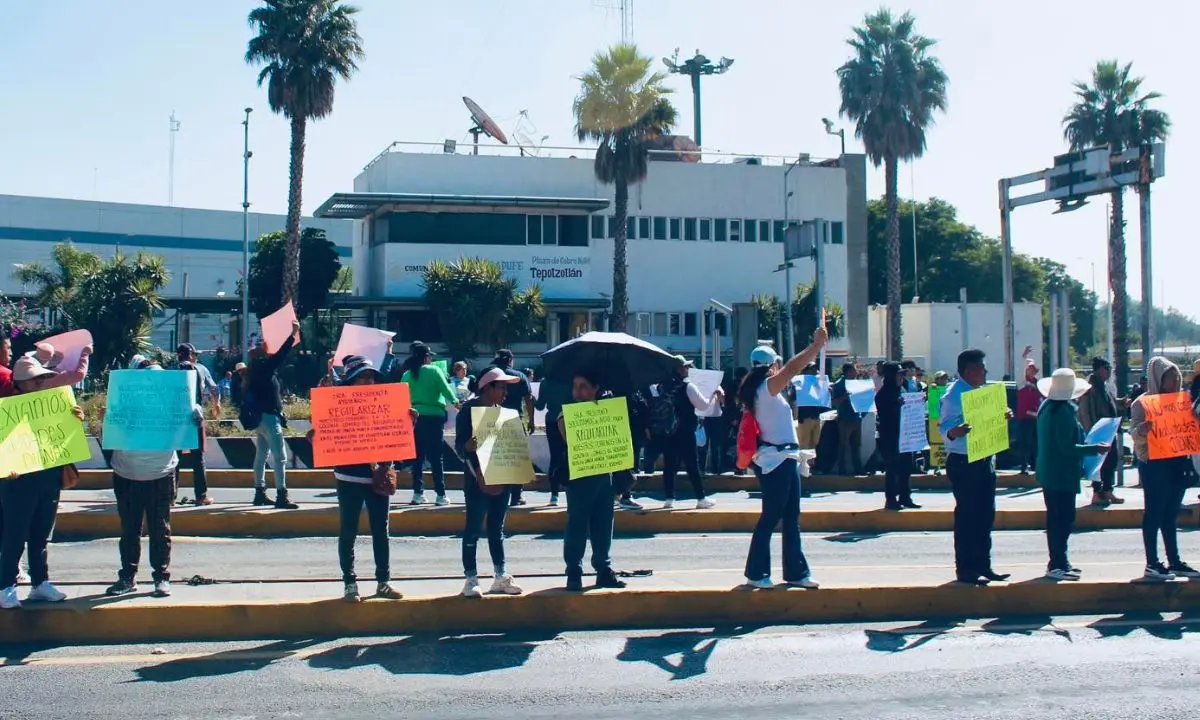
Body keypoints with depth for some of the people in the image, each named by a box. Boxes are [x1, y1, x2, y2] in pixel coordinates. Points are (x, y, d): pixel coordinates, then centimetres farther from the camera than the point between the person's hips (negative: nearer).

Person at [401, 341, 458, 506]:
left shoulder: (406, 375, 5)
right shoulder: (434, 370, -3)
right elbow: (446, 389, -7)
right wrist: (455, 402, 6)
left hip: (415, 417, 3)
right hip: (434, 417, -3)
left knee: (417, 456, 9)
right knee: (436, 457, 1)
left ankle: (418, 493, 8)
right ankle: (440, 495, 0)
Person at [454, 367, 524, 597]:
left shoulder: (500, 411, 12)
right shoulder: (468, 410, -9)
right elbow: (459, 446, -13)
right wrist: (468, 446, -35)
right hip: (478, 479, -7)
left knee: (497, 528, 12)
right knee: (473, 528, -2)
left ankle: (500, 576, 17)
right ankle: (471, 579, 3)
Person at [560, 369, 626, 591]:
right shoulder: (566, 415, -3)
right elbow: (571, 441, -17)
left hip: (603, 474, 5)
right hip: (578, 476, -5)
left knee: (603, 525, 9)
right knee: (577, 525, -3)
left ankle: (604, 570, 18)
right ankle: (574, 573, 3)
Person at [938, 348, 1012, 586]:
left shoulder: (980, 392, 14)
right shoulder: (954, 395, -14)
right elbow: (944, 427, -20)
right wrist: (955, 431, -40)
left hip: (984, 461, 9)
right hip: (963, 462, -9)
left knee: (986, 515, 13)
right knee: (967, 516, -4)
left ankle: (983, 566, 23)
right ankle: (965, 570, 4)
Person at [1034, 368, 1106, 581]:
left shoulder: (1046, 407, 10)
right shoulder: (1065, 411, -19)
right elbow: (1067, 448, -22)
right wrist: (1095, 449, -16)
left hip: (1048, 472, 10)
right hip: (1063, 473, -10)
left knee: (1056, 517, 15)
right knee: (1064, 518, -5)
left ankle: (1058, 561, 22)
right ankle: (1057, 565, -5)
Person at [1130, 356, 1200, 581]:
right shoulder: (1142, 403, -7)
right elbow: (1135, 433, -13)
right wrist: (1141, 431, -36)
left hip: (1177, 462, 6)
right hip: (1153, 463, -6)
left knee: (1171, 514, 10)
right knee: (1154, 512, -2)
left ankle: (1174, 562, 15)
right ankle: (1152, 564, 1)